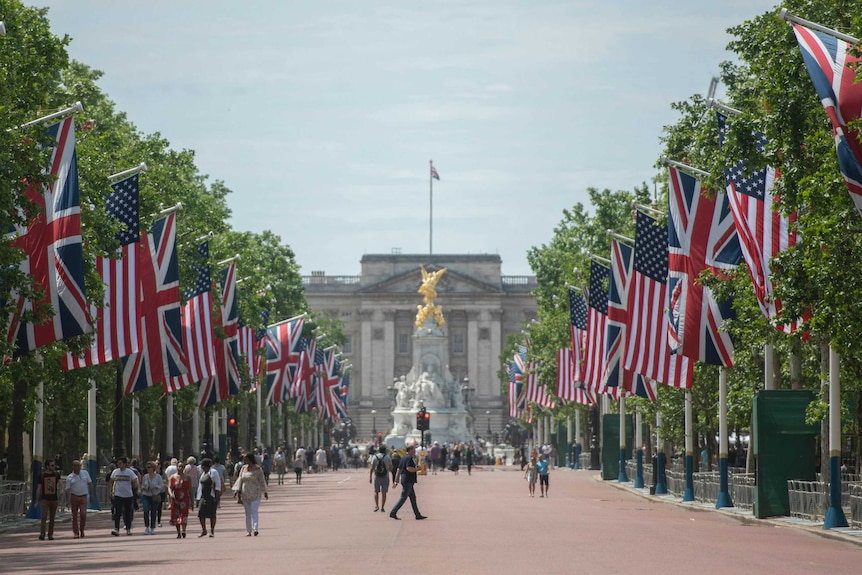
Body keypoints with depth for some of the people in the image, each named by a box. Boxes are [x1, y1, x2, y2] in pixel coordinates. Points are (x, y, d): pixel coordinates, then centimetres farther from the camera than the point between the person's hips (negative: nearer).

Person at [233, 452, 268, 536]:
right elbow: (240, 480, 10)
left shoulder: (257, 468, -5)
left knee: (254, 511, -17)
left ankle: (255, 528, -26)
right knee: (247, 513, 7)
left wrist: (265, 492, 1)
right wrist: (237, 490, -1)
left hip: (255, 494, -5)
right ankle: (248, 531, 10)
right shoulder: (244, 468, 10)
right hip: (245, 494, 5)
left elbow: (261, 480, -1)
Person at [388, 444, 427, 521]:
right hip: (408, 481, -10)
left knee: (413, 498, 12)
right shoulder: (409, 458, -14)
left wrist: (396, 481, 16)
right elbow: (409, 468, -28)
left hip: (408, 482, 10)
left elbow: (399, 470, 16)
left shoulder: (404, 457, 16)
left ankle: (418, 515, 15)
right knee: (403, 497, -8)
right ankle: (393, 513, -8)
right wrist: (417, 469, -11)